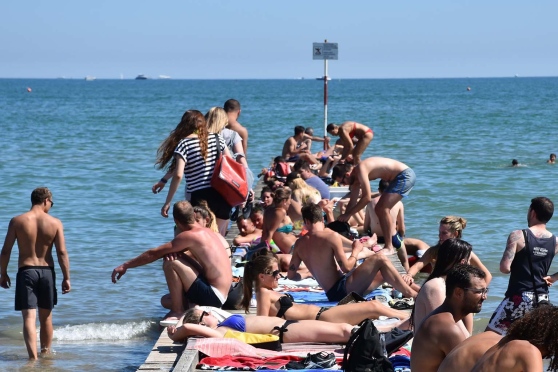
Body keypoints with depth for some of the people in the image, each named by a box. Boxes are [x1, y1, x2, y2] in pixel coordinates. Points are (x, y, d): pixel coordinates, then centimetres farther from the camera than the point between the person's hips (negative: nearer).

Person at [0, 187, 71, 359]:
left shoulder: (17, 221, -4)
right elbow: (62, 252, -6)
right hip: (47, 272, 2)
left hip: (26, 272, -2)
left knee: (29, 318, -6)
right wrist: (66, 278, 1)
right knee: (46, 317, 18)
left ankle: (33, 357, -19)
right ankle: (46, 353, 30)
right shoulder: (55, 223, -3)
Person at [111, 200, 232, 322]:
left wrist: (125, 266, 0)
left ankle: (177, 311, -6)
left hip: (212, 296, -9)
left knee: (170, 263, -15)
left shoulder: (189, 235, -14)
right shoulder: (208, 232, 12)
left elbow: (154, 254, -9)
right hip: (221, 296, 9)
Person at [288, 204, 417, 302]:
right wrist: (356, 251, 4)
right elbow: (346, 267, -14)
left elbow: (291, 275, 12)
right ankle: (411, 294, -11)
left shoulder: (300, 244, 8)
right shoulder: (331, 236, -12)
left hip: (332, 294, 7)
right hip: (342, 289, -7)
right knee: (380, 259, -8)